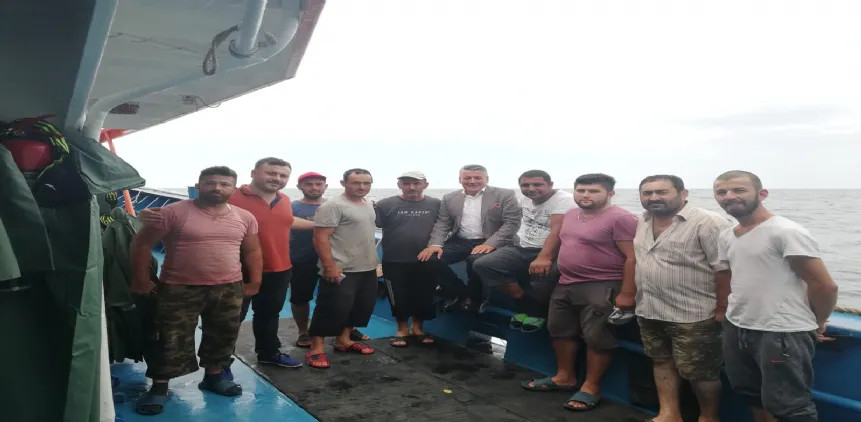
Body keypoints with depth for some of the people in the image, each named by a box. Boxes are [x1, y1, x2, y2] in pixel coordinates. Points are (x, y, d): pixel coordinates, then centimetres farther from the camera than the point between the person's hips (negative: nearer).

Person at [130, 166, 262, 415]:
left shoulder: (244, 218, 2)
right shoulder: (174, 212, -10)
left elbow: (252, 251, 12)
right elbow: (141, 244, -5)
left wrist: (254, 282, 8)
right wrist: (141, 280, -4)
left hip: (228, 288, 4)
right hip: (179, 289, -3)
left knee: (223, 337, 13)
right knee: (171, 340, 1)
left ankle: (214, 377, 31)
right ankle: (159, 387, 14)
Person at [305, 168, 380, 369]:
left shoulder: (368, 206, 13)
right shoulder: (333, 206, -14)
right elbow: (320, 238, -18)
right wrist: (330, 266, -24)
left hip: (367, 269, 9)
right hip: (342, 270, -9)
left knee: (362, 306, 15)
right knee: (332, 309, -6)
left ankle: (343, 340, 28)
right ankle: (316, 349, 5)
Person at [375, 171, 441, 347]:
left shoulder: (436, 205, 3)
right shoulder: (386, 205, -2)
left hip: (426, 260, 1)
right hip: (395, 262, -1)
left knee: (424, 296, 11)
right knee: (399, 297, 10)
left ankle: (418, 327, 32)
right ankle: (402, 329, 29)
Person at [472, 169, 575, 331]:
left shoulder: (564, 200, -14)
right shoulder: (525, 199, 12)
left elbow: (557, 231, -27)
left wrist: (544, 257, -40)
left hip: (551, 252, -6)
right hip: (521, 249, 6)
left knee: (543, 272, -38)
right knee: (482, 265, -12)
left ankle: (537, 311, -5)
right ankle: (525, 304, -8)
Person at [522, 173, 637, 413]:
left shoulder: (621, 219, -15)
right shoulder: (570, 215, 10)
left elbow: (633, 257, -18)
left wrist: (626, 294, -20)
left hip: (602, 288, -8)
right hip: (565, 285, 8)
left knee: (597, 338, 0)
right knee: (559, 331, 16)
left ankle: (591, 387, 15)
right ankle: (564, 377, 32)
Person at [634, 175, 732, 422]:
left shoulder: (708, 223, -16)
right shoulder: (643, 223, 7)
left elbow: (725, 269, -18)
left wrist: (722, 310, -17)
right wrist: (630, 295, 16)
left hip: (693, 316, -7)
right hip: (649, 312, 7)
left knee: (698, 371, 4)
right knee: (662, 362, 16)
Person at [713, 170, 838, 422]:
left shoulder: (786, 232, -16)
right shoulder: (726, 237, 8)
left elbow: (825, 285, -14)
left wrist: (817, 323, 0)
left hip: (782, 333, -7)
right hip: (736, 329, 8)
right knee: (752, 395, 22)